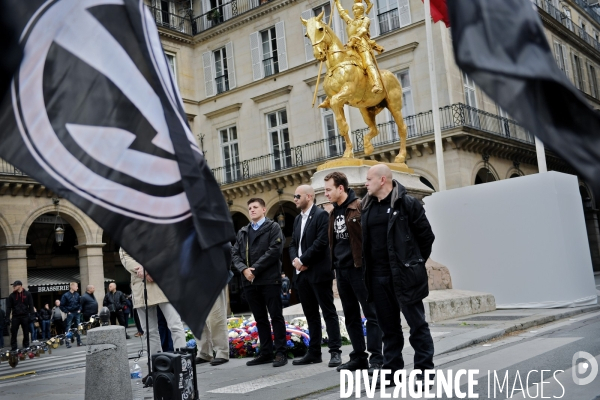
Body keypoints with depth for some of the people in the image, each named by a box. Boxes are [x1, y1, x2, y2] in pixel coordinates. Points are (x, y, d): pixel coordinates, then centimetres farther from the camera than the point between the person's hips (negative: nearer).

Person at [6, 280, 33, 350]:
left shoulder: (27, 294, 2)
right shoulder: (12, 295, 4)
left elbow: (31, 306, 1)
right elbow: (8, 307, 2)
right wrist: (7, 318, -4)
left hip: (25, 316, 0)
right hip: (15, 317, 0)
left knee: (26, 333, 5)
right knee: (13, 333, 0)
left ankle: (26, 346, 14)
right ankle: (13, 348, 5)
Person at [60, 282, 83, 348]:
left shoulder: (77, 295, 6)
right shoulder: (65, 295, -7)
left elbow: (80, 303, 18)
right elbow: (62, 305, -5)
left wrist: (79, 310, 5)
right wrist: (67, 312, -9)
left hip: (77, 313, 5)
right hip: (70, 314, -5)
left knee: (78, 328, 8)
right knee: (68, 328, -5)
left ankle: (79, 342, 14)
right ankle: (68, 343, -1)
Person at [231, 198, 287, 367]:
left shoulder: (273, 227, 1)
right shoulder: (242, 232, 18)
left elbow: (275, 250, -12)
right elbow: (235, 253, 10)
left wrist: (255, 269, -15)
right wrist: (244, 269, -9)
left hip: (269, 279, -5)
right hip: (249, 281, 6)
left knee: (276, 316, -1)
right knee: (260, 319, 10)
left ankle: (280, 352, 4)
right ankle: (266, 352, 17)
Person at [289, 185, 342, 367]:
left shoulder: (321, 215, -7)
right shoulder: (298, 219, 17)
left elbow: (321, 242, -17)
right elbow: (293, 243, 16)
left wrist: (303, 260, -14)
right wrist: (295, 260, -4)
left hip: (319, 272, -8)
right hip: (302, 273, 8)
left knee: (328, 312, -2)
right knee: (310, 314, 11)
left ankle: (335, 352, 2)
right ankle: (314, 352, 17)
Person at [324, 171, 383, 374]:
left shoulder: (360, 207, -8)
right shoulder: (334, 212, 15)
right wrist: (335, 267, 16)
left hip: (359, 268, -8)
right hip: (341, 270, 8)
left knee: (371, 314, -2)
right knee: (351, 317, 12)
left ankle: (376, 358, 2)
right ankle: (358, 356, 21)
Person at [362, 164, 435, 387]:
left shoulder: (407, 203, -7)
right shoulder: (367, 206, 11)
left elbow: (426, 236, -3)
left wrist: (414, 263, 3)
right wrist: (369, 270, 12)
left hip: (404, 275, -6)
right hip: (378, 276, 6)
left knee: (417, 325, 2)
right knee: (388, 326, 13)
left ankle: (425, 372, 9)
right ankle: (392, 370, 22)